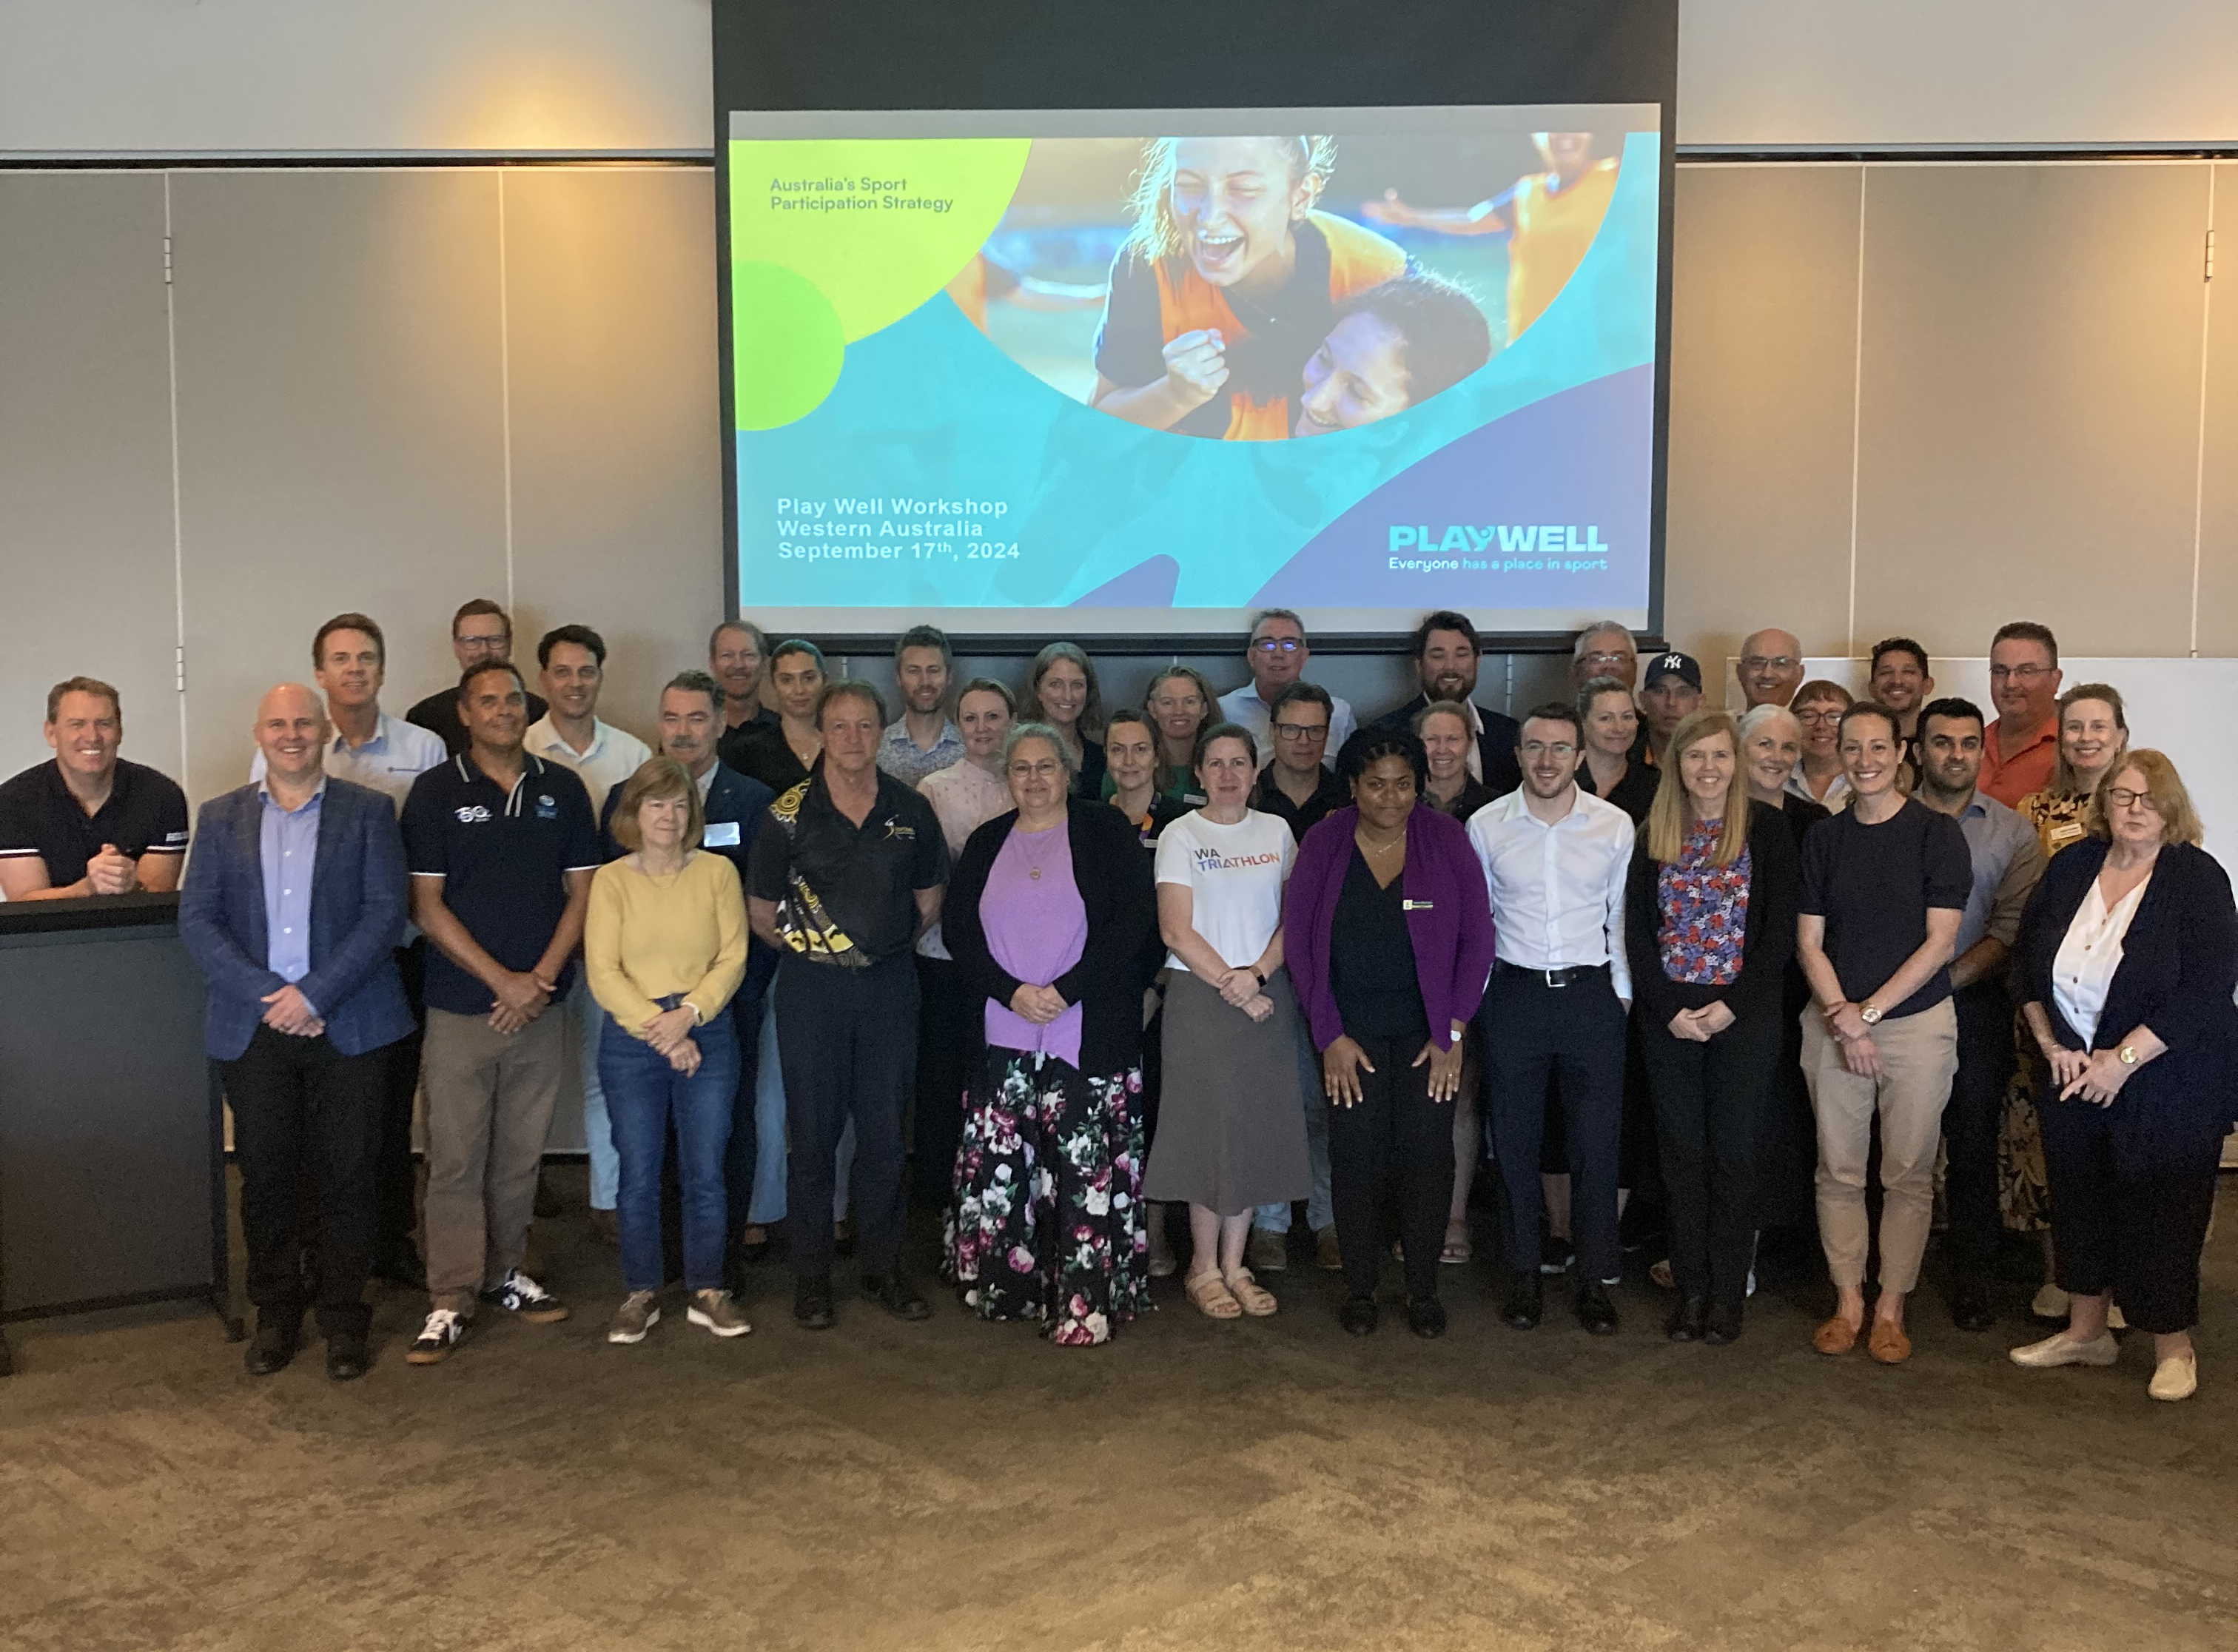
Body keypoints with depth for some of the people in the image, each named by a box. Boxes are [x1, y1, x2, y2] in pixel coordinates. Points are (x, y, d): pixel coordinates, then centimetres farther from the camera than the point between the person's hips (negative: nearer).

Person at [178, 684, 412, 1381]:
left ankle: (345, 1320, 17)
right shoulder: (220, 817, 10)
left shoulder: (368, 811, 3)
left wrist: (313, 994, -14)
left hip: (346, 1026, -2)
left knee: (346, 1178, 4)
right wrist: (266, 995, -11)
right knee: (265, 1178, 9)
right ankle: (276, 1316, 24)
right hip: (253, 1028, 2)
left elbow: (385, 912, -5)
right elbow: (197, 919, 2)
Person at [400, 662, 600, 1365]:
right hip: (460, 1009, -3)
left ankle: (503, 1274, 26)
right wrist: (501, 980, -11)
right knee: (455, 1158, -1)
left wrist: (542, 979, -6)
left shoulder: (562, 789, 8)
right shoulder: (436, 792, -1)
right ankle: (450, 1301, 7)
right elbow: (426, 906, -5)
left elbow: (581, 891, 7)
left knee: (521, 1154, 11)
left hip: (539, 1008, 3)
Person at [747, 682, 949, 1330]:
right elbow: (759, 910, 2)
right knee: (813, 1133, 4)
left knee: (884, 1132, 7)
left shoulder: (911, 810, 4)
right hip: (811, 987, -2)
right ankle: (811, 1274, 16)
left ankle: (883, 1266, 21)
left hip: (889, 985, 2)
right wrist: (805, 949, 3)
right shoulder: (790, 813, -3)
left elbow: (929, 900, 15)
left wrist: (890, 946, 9)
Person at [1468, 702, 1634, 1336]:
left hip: (1591, 996, 0)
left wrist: (1623, 992, 6)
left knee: (1597, 1142, 3)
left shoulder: (1615, 826, 0)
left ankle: (1594, 1279, 18)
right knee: (1514, 1141, 8)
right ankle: (1523, 1274, 22)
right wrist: (1472, 996, 6)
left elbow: (1623, 918, 7)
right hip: (1513, 997, 0)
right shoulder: (1486, 826, 0)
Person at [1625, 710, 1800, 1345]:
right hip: (1668, 1017, 2)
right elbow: (1637, 929, 4)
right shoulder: (1655, 834, 6)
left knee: (1734, 1151, 3)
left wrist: (1732, 1005, -12)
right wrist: (1668, 1009, -7)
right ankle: (1689, 1288, 16)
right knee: (1681, 1151, 7)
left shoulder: (1767, 827, -1)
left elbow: (1780, 929, -5)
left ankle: (1727, 1293, 13)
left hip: (1745, 1014, -2)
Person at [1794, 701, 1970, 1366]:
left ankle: (1890, 1309, 15)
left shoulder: (1936, 832, -3)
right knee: (1838, 1172, 6)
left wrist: (1869, 1011, -10)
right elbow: (1809, 942, 4)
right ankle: (1848, 1303, 18)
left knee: (1908, 1175, 4)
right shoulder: (1823, 838, 7)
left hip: (1917, 1022, -2)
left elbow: (1939, 941, -7)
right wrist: (1842, 1018, -9)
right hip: (1834, 1023, 3)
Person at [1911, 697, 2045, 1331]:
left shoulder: (2012, 832, 6)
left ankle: (1971, 1278, 16)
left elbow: (2010, 931, -1)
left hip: (1975, 1002, 0)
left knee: (1973, 1143, 5)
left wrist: (1945, 981, -11)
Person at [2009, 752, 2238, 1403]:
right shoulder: (2070, 868, 4)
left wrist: (2122, 1059, -19)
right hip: (2074, 1076, 4)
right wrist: (2051, 1045, -3)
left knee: (2160, 1211, 3)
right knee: (2081, 1203, 12)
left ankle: (2173, 1347, 21)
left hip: (2167, 1083, -4)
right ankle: (2086, 1331, 29)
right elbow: (2028, 963, 9)